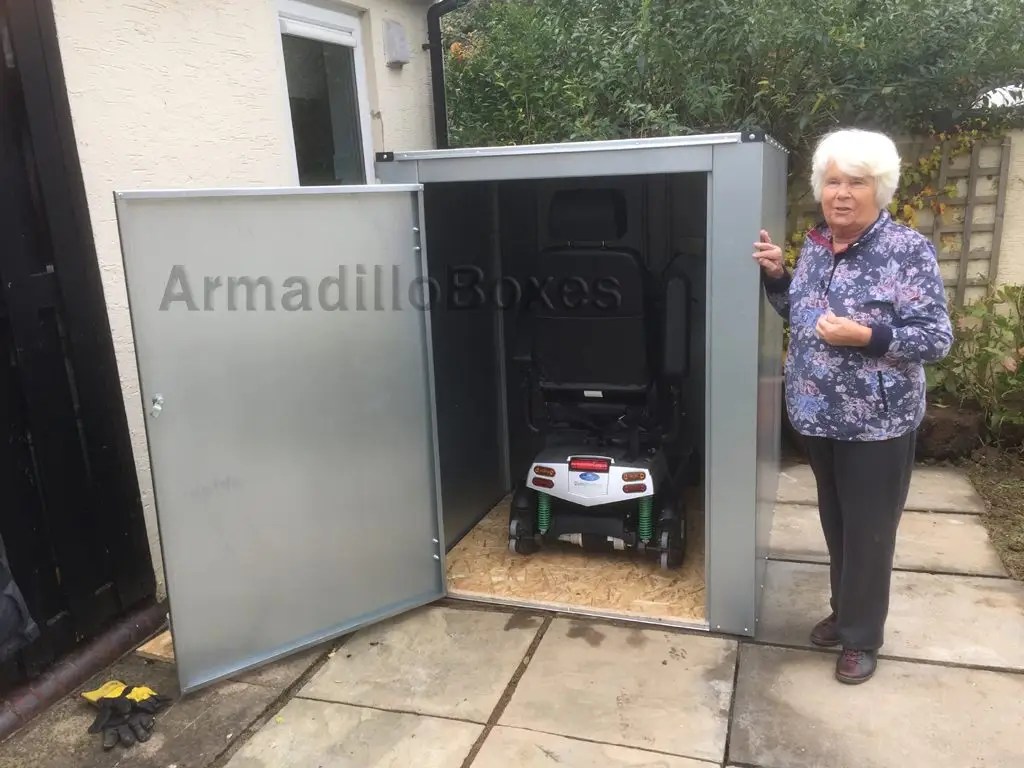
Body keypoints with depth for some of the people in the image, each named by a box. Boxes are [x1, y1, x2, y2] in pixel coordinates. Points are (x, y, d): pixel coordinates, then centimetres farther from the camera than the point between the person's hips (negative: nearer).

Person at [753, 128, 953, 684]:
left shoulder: (909, 250, -13)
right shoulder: (814, 247, 5)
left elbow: (937, 340, -15)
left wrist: (865, 336, -27)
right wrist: (776, 276, 0)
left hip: (877, 423, -6)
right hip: (819, 416, 6)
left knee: (868, 531, 6)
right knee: (835, 523, 19)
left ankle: (862, 637, 24)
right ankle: (844, 612, 38)